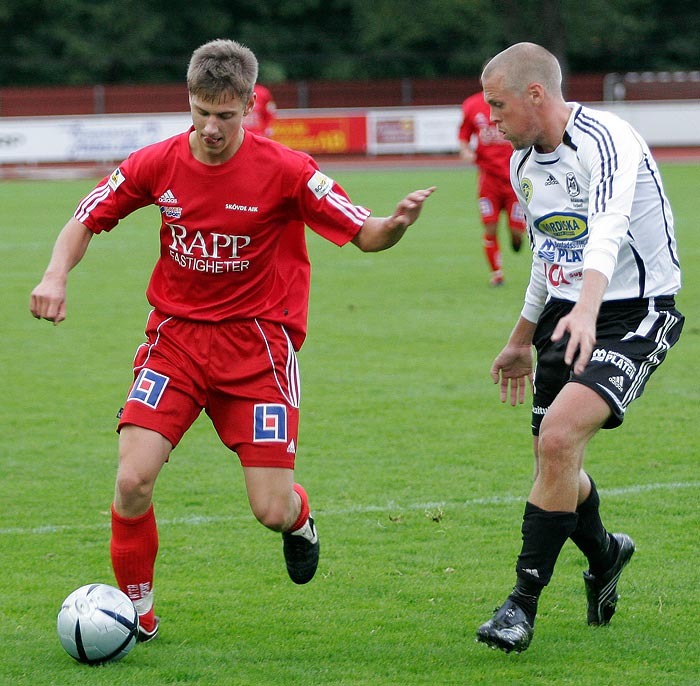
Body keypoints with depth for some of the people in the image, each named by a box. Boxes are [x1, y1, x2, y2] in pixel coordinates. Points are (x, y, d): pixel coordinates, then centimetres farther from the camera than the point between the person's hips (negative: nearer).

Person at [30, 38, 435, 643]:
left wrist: (397, 223, -32)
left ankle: (300, 517, 32)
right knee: (133, 481, -17)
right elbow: (86, 221, 9)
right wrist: (56, 276, -10)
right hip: (175, 337, 2)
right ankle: (136, 609, 7)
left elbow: (365, 235, -8)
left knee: (272, 511, -8)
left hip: (257, 341, -2)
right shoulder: (158, 163, -4)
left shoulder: (284, 170, -13)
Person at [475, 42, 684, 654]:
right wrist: (522, 340, 31)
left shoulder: (605, 140, -20)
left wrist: (586, 311, -54)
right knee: (553, 457, 10)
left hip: (637, 313, -9)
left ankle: (524, 603, -17)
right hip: (566, 318, 9)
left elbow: (609, 228, -38)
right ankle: (604, 555, 42)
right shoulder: (524, 163, 9)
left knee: (559, 436, -24)